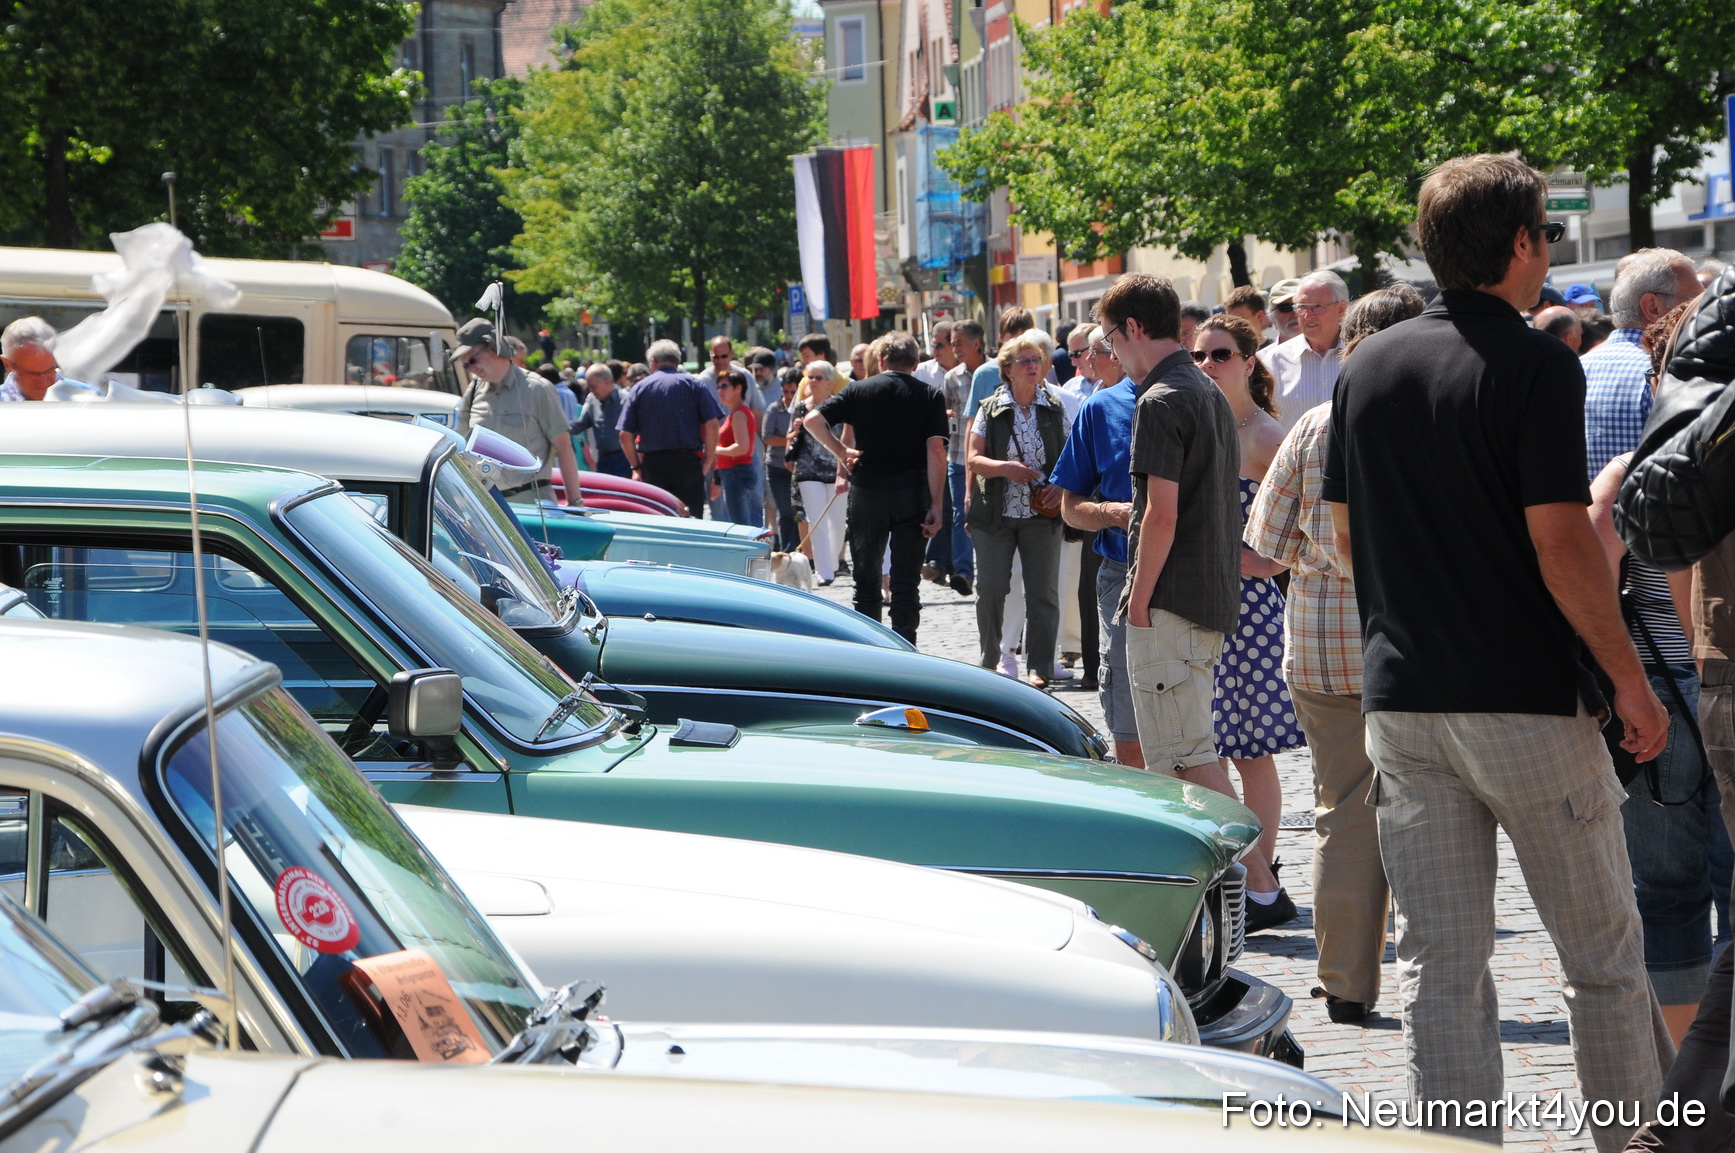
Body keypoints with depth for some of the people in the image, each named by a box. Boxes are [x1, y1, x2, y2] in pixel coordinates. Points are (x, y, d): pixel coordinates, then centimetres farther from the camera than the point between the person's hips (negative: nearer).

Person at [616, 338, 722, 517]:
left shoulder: (639, 388, 7)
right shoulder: (693, 385, 4)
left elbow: (625, 435, 3)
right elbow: (712, 424, -5)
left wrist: (636, 467, 10)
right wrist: (708, 461, 1)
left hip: (652, 463, 1)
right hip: (687, 461, -1)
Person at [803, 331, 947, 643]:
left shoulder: (860, 390, 2)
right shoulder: (930, 396, 0)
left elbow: (812, 421, -8)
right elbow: (936, 451, -10)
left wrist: (841, 452, 3)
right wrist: (935, 504, -10)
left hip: (867, 491, 1)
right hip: (911, 494, 0)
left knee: (866, 577, 12)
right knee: (906, 581, 3)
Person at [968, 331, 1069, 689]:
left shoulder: (1055, 409, 5)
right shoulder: (991, 410, 1)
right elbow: (974, 459, -1)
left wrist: (1060, 486, -9)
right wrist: (1004, 468, -20)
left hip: (1041, 513, 1)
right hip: (996, 512, -1)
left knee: (1043, 592, -2)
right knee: (990, 588, 3)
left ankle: (1039, 667, 4)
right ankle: (990, 658, 19)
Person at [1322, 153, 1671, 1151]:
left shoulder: (1371, 364, 8)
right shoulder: (1535, 364, -12)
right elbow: (1561, 544, -16)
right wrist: (1632, 682, -9)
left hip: (1401, 696, 6)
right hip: (1529, 700, -5)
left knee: (1441, 963, 7)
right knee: (1605, 954, 8)